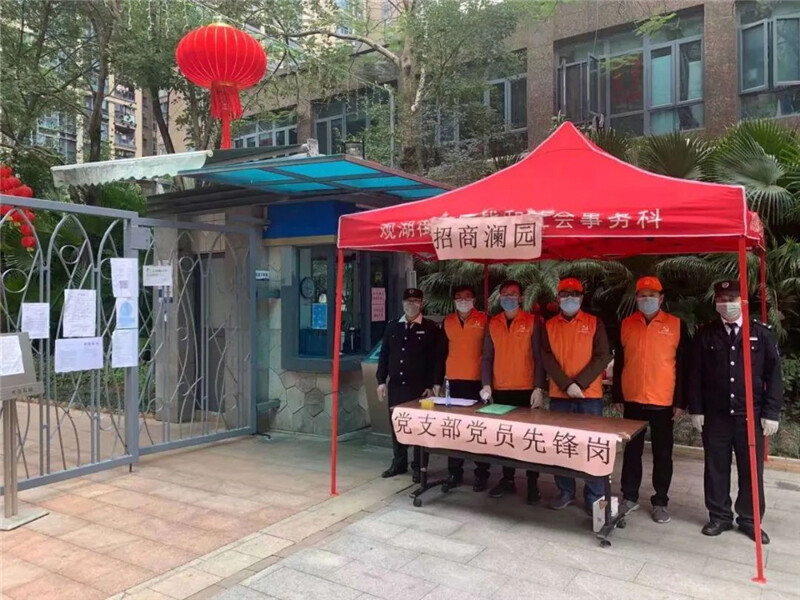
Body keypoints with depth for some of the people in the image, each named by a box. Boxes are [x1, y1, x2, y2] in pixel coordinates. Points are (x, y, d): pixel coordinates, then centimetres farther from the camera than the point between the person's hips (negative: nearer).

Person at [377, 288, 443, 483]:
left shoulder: (431, 328, -2)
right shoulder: (392, 327, 9)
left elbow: (435, 359, -5)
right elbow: (384, 355, 11)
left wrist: (431, 385, -10)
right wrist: (381, 381, 5)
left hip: (419, 387, -4)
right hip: (395, 385, 4)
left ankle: (418, 466, 13)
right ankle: (399, 463, 23)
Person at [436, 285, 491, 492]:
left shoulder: (484, 320, -1)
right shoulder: (448, 321, 10)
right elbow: (443, 352, 14)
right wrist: (438, 380, 11)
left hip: (478, 380, -3)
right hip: (455, 380, 4)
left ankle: (481, 473, 13)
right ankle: (454, 473, 16)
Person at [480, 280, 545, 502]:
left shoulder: (532, 321, -2)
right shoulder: (493, 323, 7)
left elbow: (539, 357, -4)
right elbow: (487, 357, 8)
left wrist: (539, 387, -10)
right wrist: (486, 384, -2)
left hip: (526, 390, -3)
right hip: (500, 390, 3)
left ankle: (533, 484, 13)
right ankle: (508, 480, 22)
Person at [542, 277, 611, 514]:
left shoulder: (594, 323, 2)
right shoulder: (549, 325, 7)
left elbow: (603, 357, -5)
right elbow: (547, 358, -1)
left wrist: (580, 383, -14)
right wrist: (567, 385, -13)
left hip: (589, 395, -2)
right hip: (559, 395, 2)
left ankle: (594, 497, 13)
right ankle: (565, 491, 21)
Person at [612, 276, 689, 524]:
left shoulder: (676, 325, -2)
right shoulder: (626, 324, 4)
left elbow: (683, 365, -1)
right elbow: (619, 362, 8)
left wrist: (680, 401, -5)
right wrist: (616, 395, 5)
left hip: (664, 402, -2)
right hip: (632, 400, 2)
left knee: (662, 453, 8)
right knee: (632, 450, 10)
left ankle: (660, 501, 21)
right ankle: (629, 496, 22)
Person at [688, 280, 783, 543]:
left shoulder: (762, 334, 1)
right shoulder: (705, 334, 3)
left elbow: (774, 375, 1)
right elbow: (695, 374, 3)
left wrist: (771, 413, -4)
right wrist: (696, 410, -2)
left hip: (751, 416, 0)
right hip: (714, 416, 1)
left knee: (751, 470, 8)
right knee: (716, 468, 9)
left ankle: (749, 520, 24)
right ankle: (719, 516, 23)